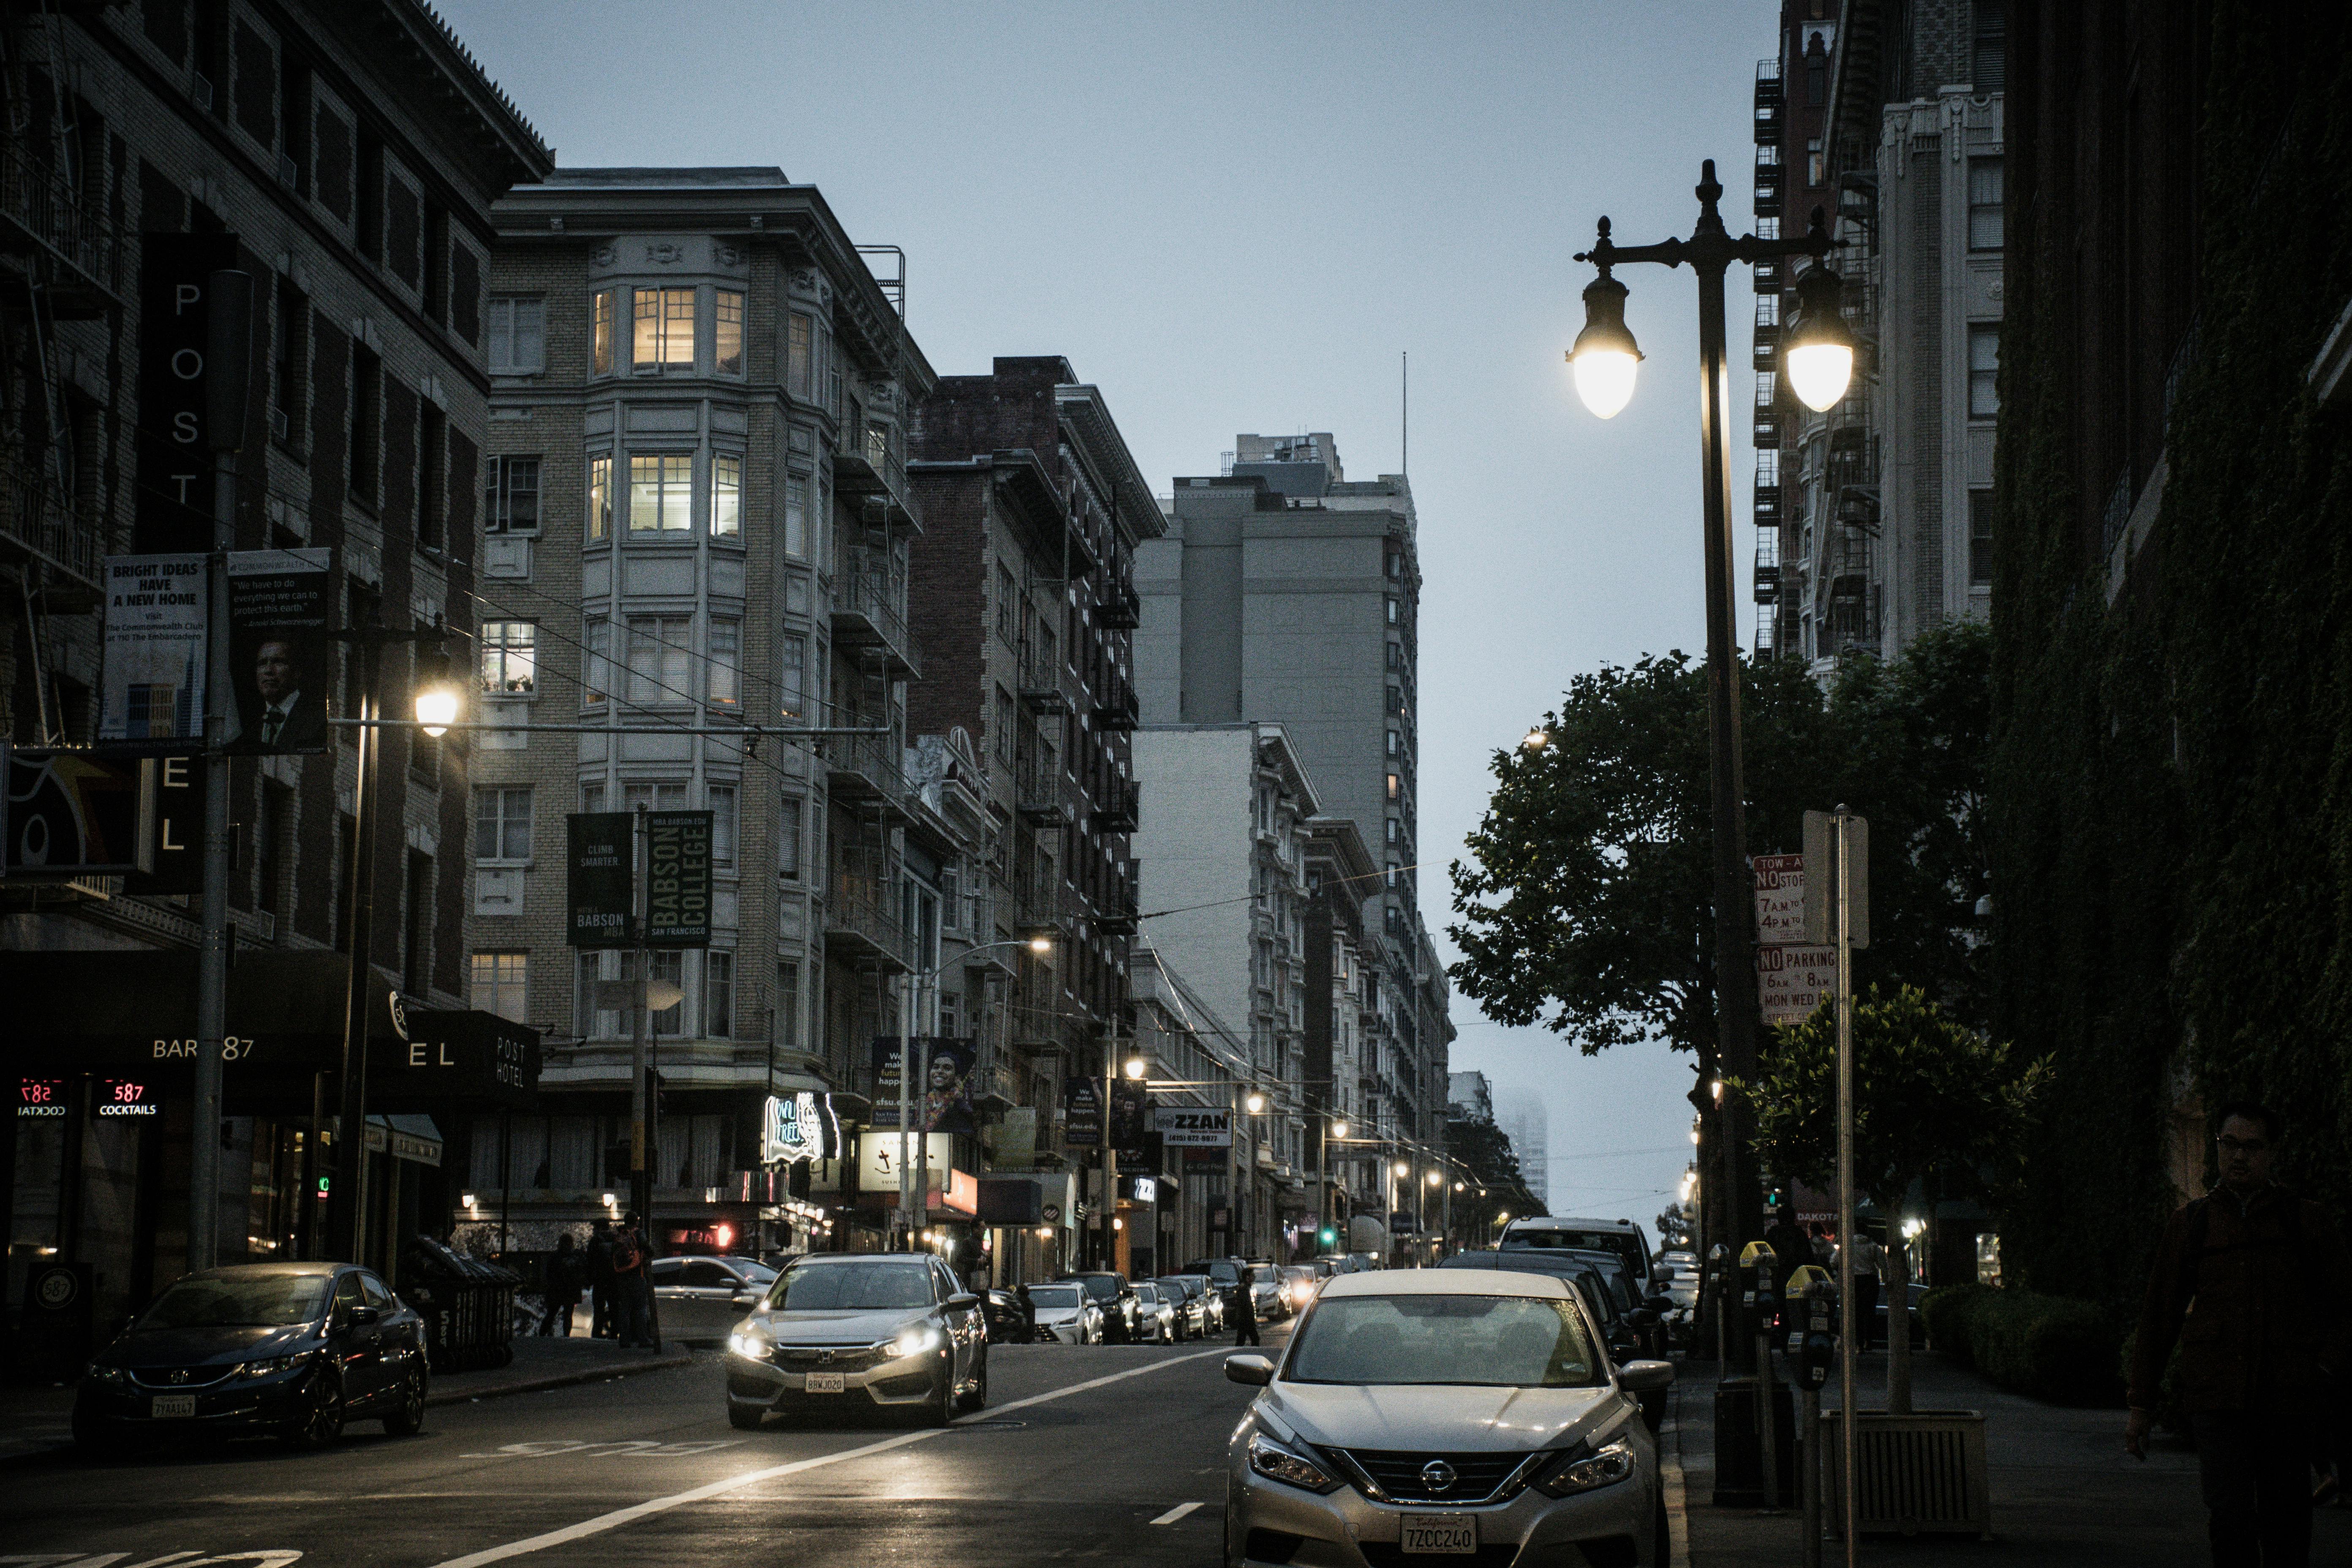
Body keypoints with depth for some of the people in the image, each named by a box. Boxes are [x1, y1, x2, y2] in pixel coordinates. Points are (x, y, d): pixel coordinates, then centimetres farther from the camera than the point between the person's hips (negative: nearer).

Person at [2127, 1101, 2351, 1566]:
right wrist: (2142, 1404, 13)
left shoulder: (2309, 1223, 10)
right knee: (2230, 1515, -17)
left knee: (2286, 1527, 4)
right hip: (2216, 1400, -1)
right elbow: (2158, 1316, 14)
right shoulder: (2189, 1225, 11)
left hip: (2286, 1401, 1)